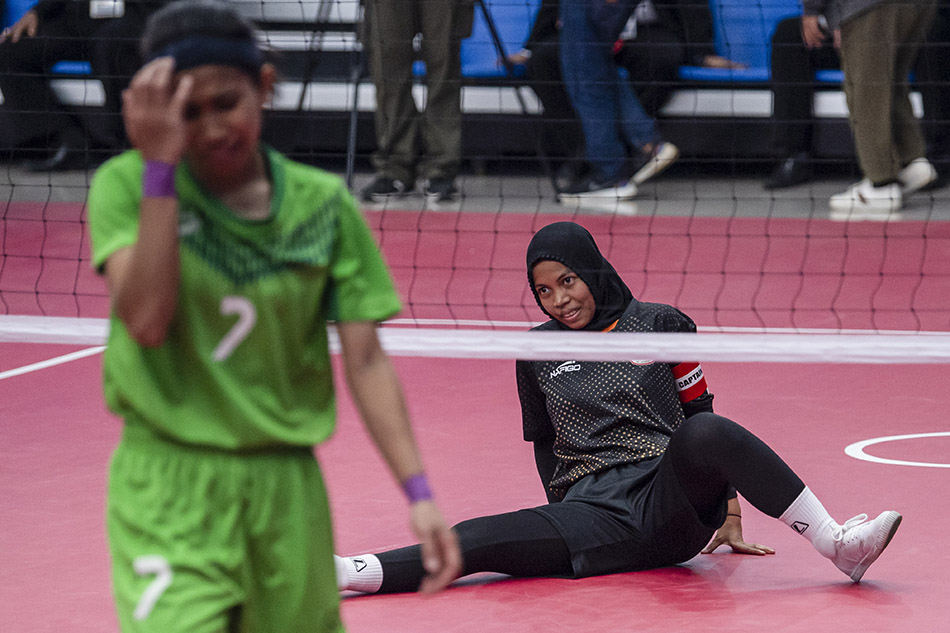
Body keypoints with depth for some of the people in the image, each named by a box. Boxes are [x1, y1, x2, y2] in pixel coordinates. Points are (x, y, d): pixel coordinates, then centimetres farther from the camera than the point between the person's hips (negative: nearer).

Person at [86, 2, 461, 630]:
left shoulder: (324, 206, 3)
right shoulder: (126, 186, -3)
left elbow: (364, 360, 3)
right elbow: (146, 320, -17)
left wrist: (418, 492, -5)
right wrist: (159, 168, -19)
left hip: (287, 485, 3)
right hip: (169, 487, -3)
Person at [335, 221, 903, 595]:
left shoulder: (661, 325, 8)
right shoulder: (537, 352, 14)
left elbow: (701, 415, 12)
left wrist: (730, 515, 8)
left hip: (674, 497, -1)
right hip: (594, 514, 1)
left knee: (706, 434, -35)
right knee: (477, 540, -25)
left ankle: (838, 545, -39)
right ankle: (343, 575, -35)